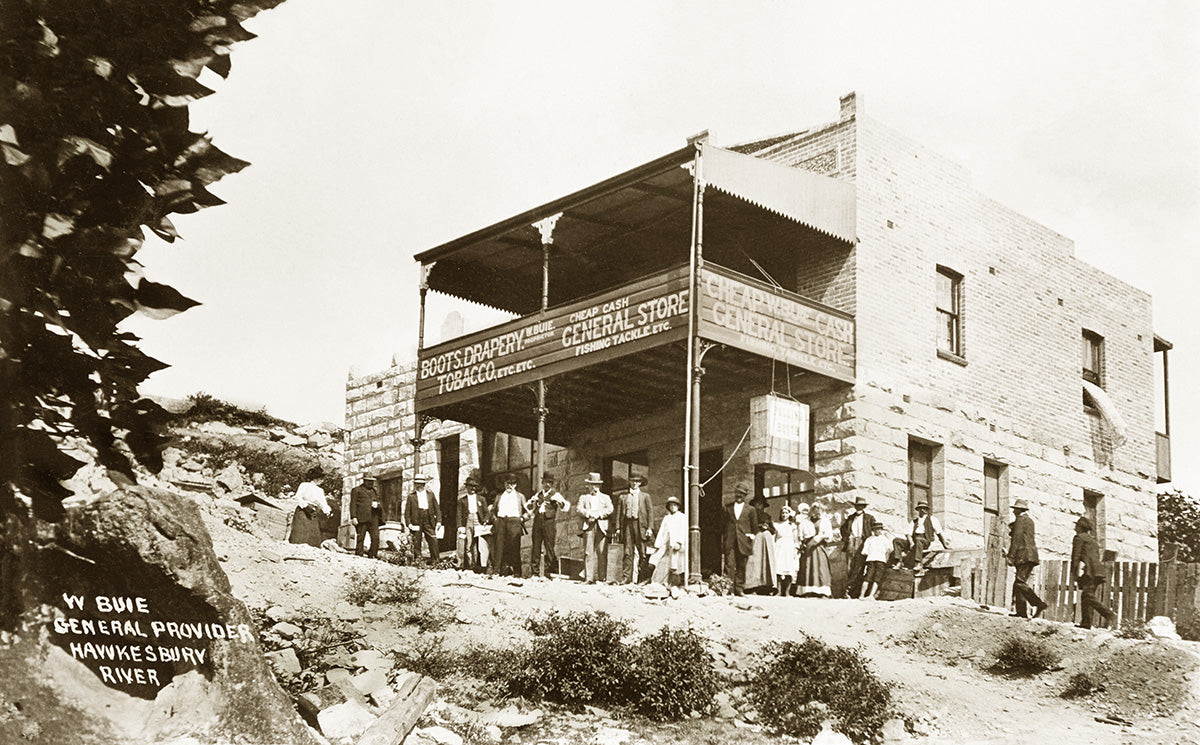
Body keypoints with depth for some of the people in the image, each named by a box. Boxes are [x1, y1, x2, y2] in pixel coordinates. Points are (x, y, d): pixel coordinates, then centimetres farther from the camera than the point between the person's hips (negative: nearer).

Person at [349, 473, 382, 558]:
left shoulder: (375, 492, 29)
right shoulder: (356, 490, 13)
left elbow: (381, 505, 27)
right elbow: (353, 504, 3)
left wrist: (377, 505, 1)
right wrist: (353, 517, -9)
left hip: (373, 519, 4)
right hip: (361, 519, -4)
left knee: (376, 538, -9)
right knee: (360, 539, -8)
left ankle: (371, 557, -2)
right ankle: (358, 556, -4)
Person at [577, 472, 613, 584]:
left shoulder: (605, 497, 21)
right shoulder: (583, 497, 20)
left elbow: (610, 510, 5)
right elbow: (580, 510, 6)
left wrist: (598, 514, -9)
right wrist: (589, 514, -12)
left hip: (602, 526, 0)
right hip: (588, 526, 0)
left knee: (602, 552, -7)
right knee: (588, 552, -7)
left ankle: (602, 578, -6)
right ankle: (588, 578, -9)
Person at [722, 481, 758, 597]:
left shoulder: (750, 510, 8)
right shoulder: (727, 508, 12)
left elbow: (755, 527, 13)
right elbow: (723, 524, 15)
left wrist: (751, 537, 6)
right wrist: (723, 540, 9)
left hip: (743, 542, 0)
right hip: (729, 543, 0)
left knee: (741, 567, 3)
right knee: (729, 566, -10)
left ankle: (739, 589, 9)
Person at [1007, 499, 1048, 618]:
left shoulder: (1020, 520, -5)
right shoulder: (1029, 520, 22)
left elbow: (1017, 539, -12)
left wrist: (1011, 556, -13)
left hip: (1024, 555, -9)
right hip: (1032, 554, 9)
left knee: (1020, 583, -14)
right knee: (1019, 583, 8)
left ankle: (1039, 604, -23)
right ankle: (1021, 611, 2)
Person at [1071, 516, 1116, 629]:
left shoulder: (1079, 538, 2)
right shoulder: (1093, 540, 26)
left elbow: (1076, 556, -7)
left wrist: (1073, 572, -7)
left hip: (1087, 571, -9)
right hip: (1097, 570, 9)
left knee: (1089, 596, -15)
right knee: (1085, 597, 9)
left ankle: (1109, 614, -27)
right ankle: (1086, 623, 4)